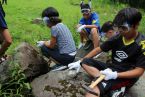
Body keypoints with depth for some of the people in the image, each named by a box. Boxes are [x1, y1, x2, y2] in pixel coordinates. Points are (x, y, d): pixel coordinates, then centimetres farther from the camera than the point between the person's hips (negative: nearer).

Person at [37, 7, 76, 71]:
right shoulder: (62, 25, 9)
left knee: (43, 48, 4)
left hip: (66, 57, -9)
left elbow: (51, 45, -7)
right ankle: (64, 63, 13)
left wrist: (43, 43, 11)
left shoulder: (54, 28, -16)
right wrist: (45, 42, 21)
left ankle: (61, 64, 1)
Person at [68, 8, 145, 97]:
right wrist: (79, 62, 4)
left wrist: (115, 75, -29)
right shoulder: (117, 38, -1)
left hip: (127, 77, -9)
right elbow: (99, 49, 6)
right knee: (85, 62, -11)